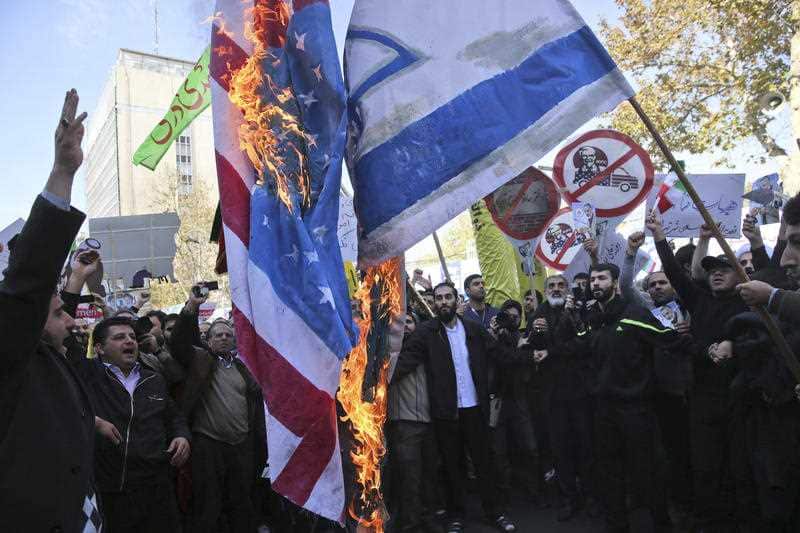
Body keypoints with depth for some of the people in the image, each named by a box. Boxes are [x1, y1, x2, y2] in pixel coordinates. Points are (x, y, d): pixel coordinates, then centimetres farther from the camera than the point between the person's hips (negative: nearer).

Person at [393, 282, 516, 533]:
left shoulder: (474, 329, 3)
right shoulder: (426, 331, -5)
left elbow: (497, 355, 8)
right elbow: (406, 359, -13)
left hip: (475, 407, 2)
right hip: (445, 410, -1)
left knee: (483, 461, 12)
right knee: (451, 464, 11)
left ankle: (493, 512, 27)